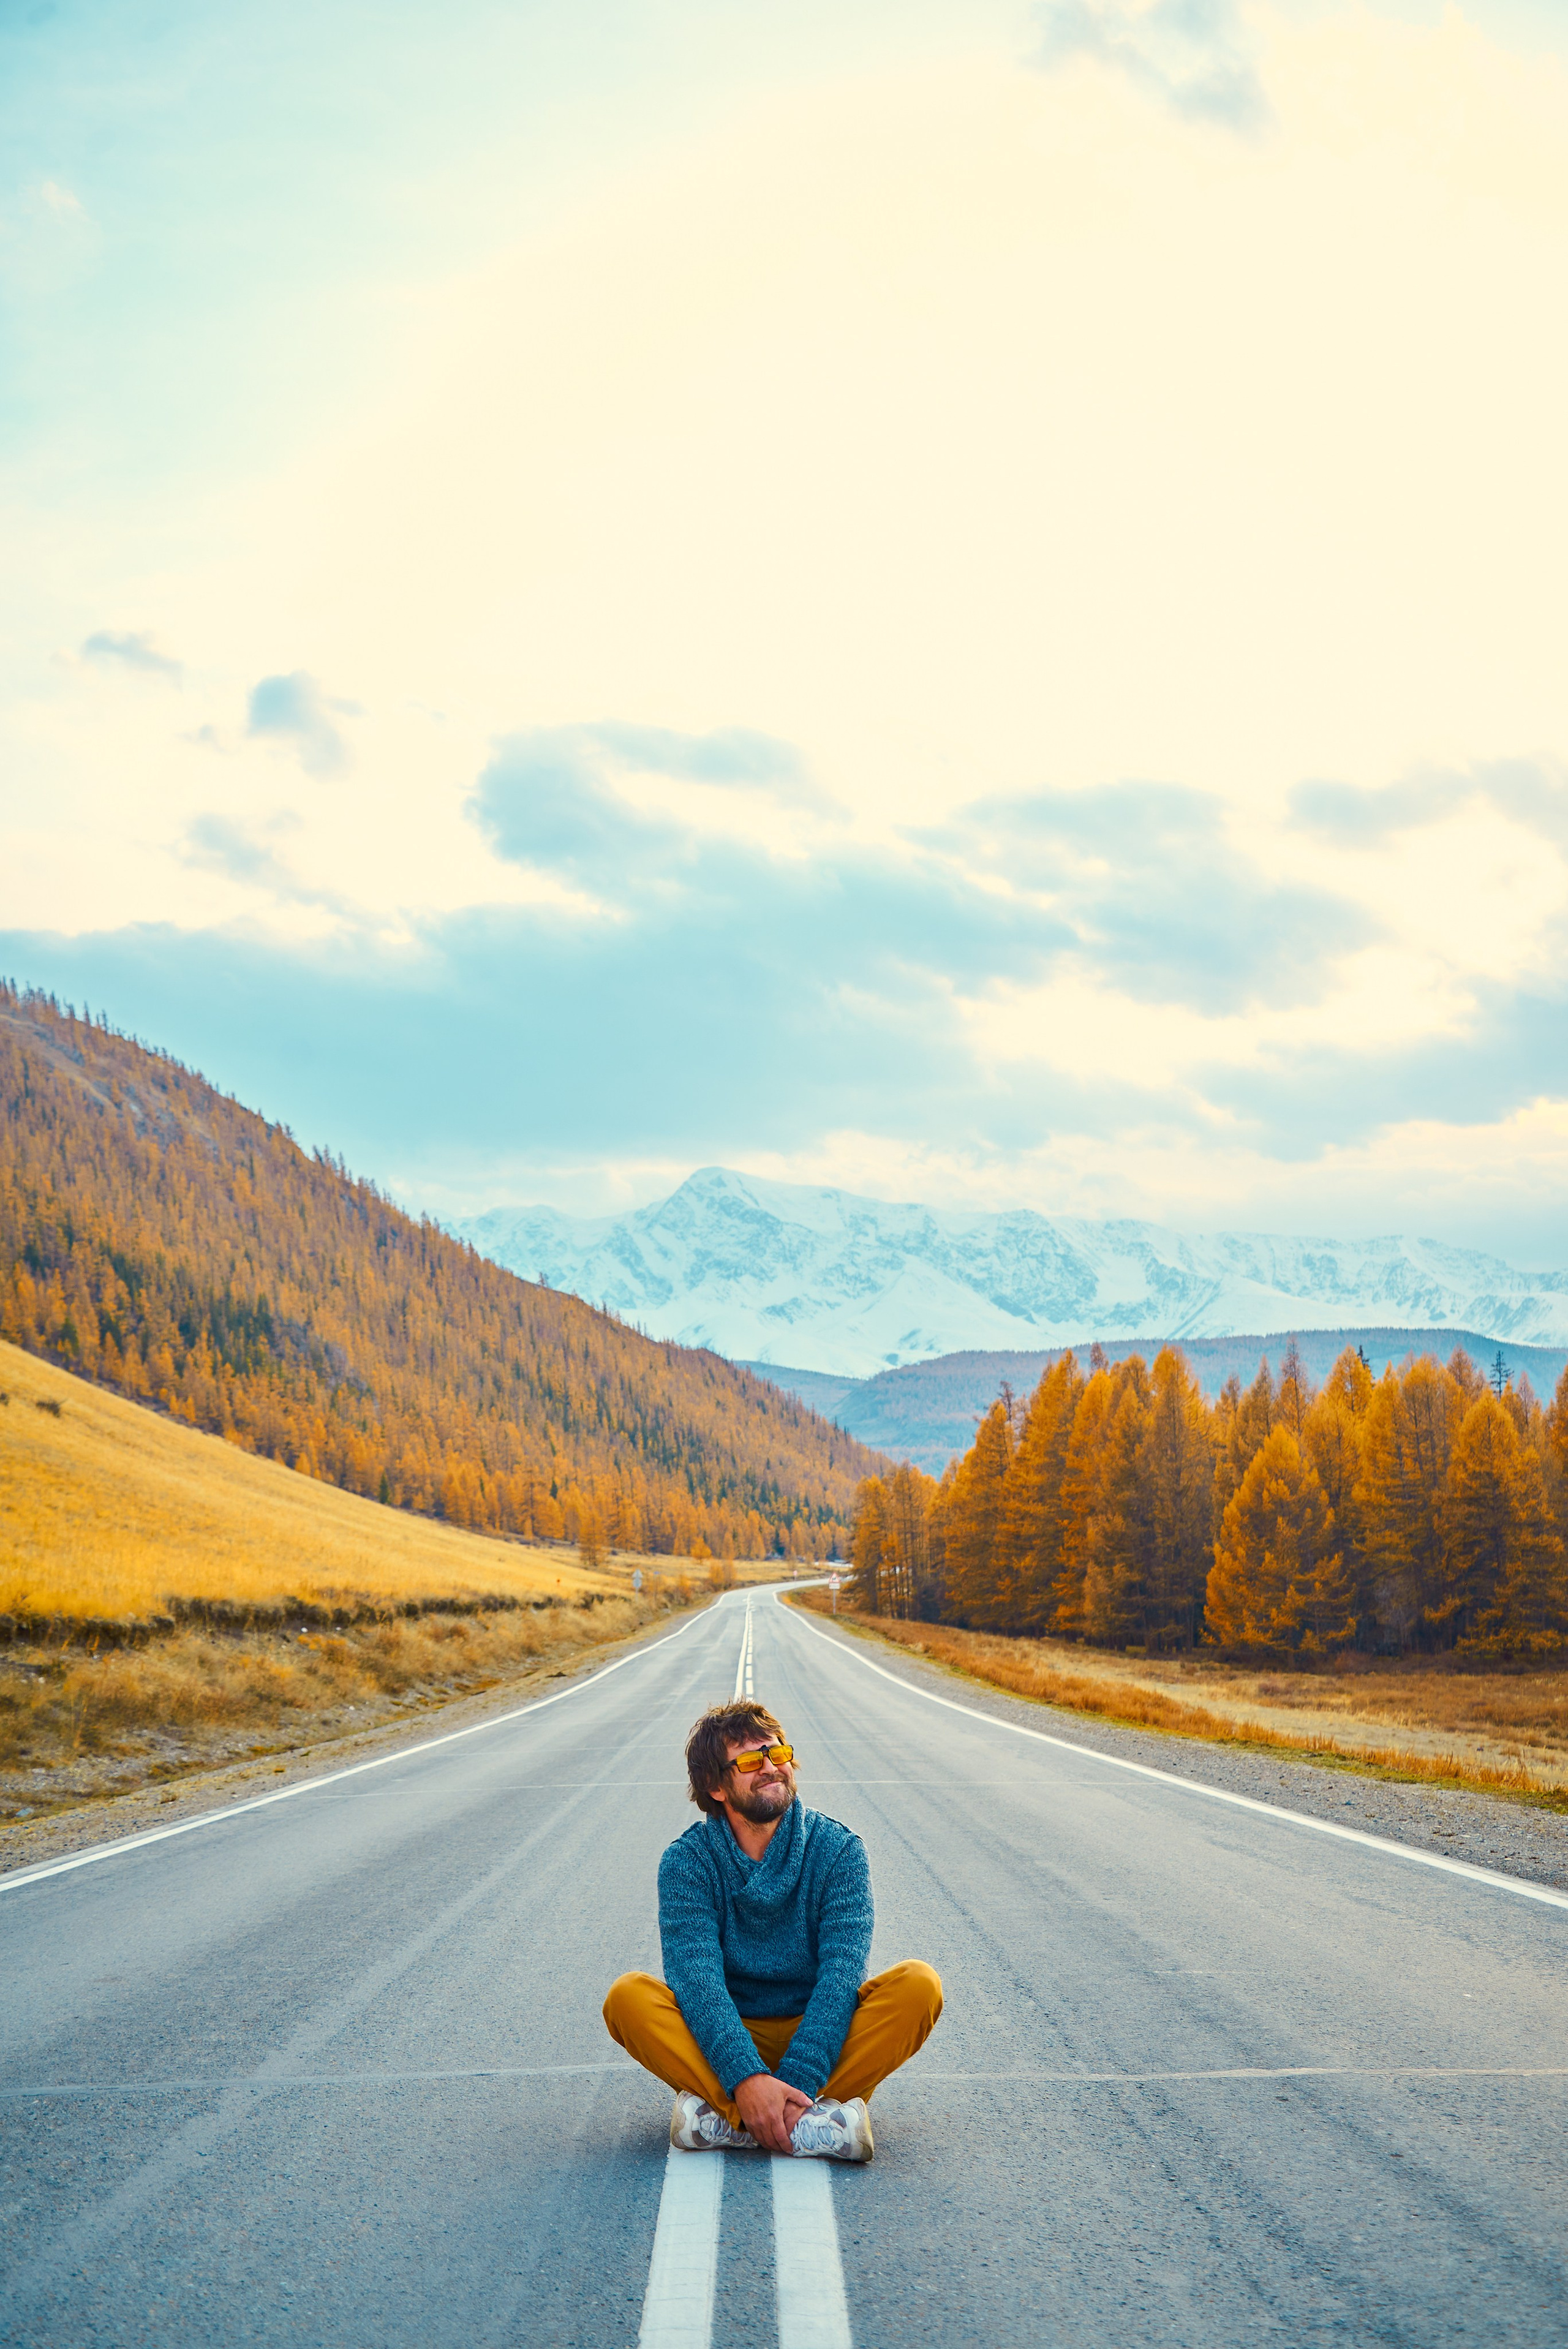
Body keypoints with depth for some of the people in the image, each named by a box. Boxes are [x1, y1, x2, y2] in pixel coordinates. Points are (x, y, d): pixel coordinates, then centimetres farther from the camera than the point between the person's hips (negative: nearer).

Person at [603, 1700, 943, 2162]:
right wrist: (745, 2077, -35)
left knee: (919, 1984, -25)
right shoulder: (687, 1861, -6)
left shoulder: (839, 1850, -6)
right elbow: (695, 1976, -19)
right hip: (723, 2042, 0)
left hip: (822, 2039, 0)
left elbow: (842, 1972, -17)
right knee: (628, 1996, -27)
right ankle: (818, 2125, -36)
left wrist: (798, 2083, -30)